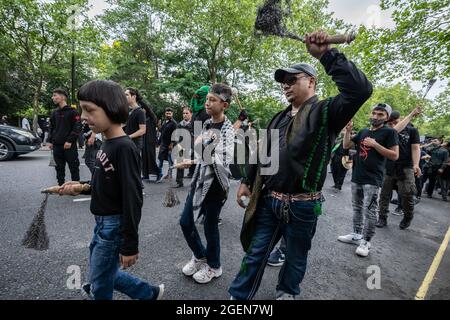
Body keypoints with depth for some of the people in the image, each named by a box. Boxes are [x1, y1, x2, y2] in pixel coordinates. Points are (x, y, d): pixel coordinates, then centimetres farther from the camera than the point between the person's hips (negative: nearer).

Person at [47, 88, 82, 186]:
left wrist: (70, 140, -15)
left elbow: (77, 127, -10)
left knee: (74, 167, -1)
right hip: (57, 146, 6)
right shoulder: (54, 112, 14)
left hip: (69, 145, -6)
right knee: (59, 167, 12)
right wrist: (50, 141, 10)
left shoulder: (72, 111, -5)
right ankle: (61, 185, 22)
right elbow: (51, 128, 19)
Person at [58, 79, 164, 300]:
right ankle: (150, 293, 39)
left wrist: (130, 245, -20)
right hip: (102, 223, 9)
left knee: (99, 284, 12)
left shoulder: (124, 148, -23)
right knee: (105, 273, 23)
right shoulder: (107, 144, 4)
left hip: (115, 225, -9)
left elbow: (132, 199, -24)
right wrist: (79, 188, 2)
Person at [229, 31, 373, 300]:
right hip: (269, 201, 5)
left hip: (302, 205, -4)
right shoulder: (280, 118, 12)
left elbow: (361, 89, -26)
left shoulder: (326, 112, -7)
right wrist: (247, 182, 13)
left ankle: (287, 293, 44)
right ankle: (238, 296, 32)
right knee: (255, 253, 14)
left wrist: (327, 54, -24)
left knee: (296, 257, 18)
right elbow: (262, 154, 15)